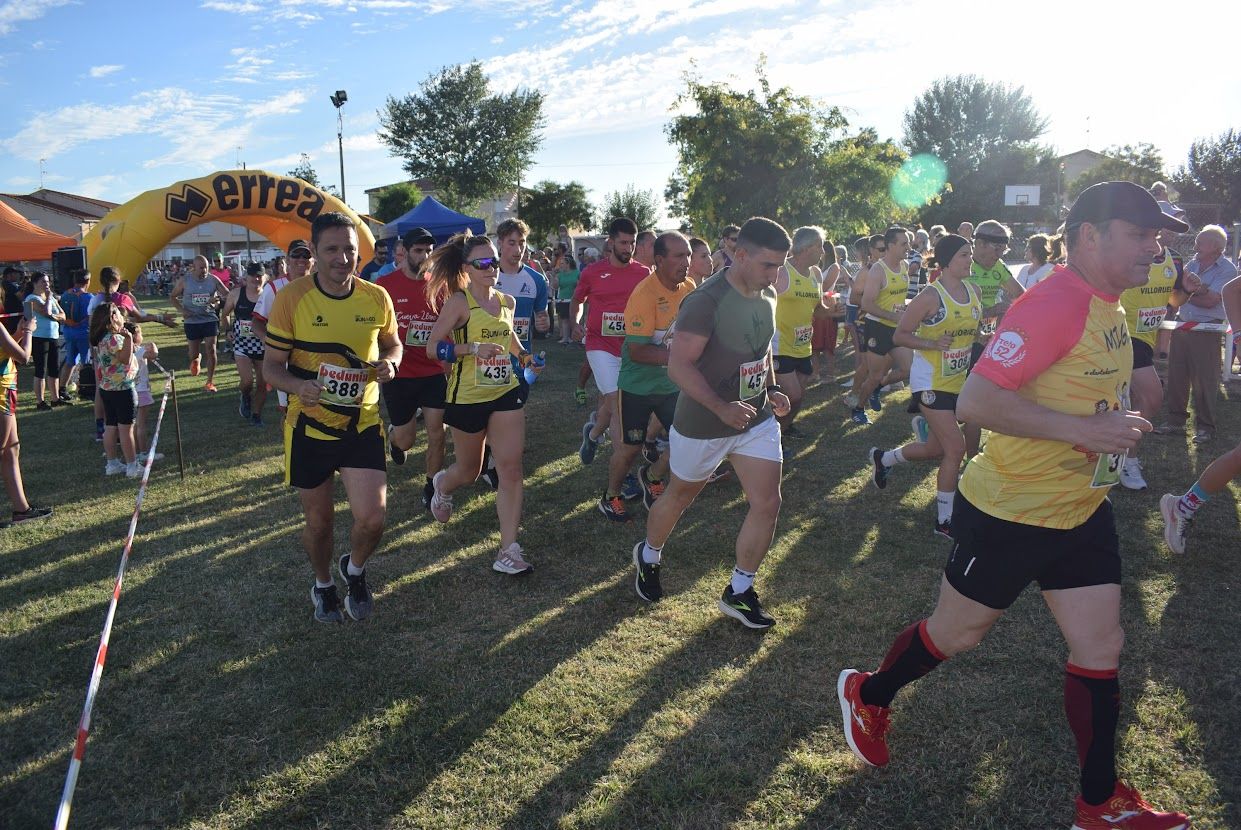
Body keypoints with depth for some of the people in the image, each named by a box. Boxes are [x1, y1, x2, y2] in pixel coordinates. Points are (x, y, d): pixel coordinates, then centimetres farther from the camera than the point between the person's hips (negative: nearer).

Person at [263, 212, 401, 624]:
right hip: (309, 428, -1)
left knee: (372, 517, -10)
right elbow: (271, 365, -6)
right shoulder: (291, 299, -11)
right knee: (318, 521, 13)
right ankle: (323, 585, 44)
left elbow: (391, 343, 13)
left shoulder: (377, 297, -4)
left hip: (363, 424, 1)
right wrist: (297, 385, -29)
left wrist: (389, 362, -11)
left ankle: (354, 570, 25)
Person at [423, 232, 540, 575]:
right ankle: (442, 484, 51)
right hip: (468, 397, -4)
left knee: (511, 470, -6)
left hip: (506, 394, 4)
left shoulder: (506, 302, 6)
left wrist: (523, 355, 9)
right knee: (469, 470, 14)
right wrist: (474, 348, -26)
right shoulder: (458, 302, -12)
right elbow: (433, 347, -16)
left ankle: (508, 550, -2)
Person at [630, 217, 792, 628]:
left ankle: (739, 592, 18)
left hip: (758, 419, 6)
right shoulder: (706, 301, -24)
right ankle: (648, 556, 44)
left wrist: (772, 388, 4)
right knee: (679, 497, 15)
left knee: (767, 504, 0)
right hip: (704, 424, -6)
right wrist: (722, 408, -35)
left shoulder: (767, 296, 2)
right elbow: (679, 366, -26)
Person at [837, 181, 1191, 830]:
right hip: (1011, 512, -8)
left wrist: (1118, 422, 9)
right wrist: (1082, 428, -31)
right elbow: (974, 401, -31)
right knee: (956, 633, 10)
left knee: (1101, 650, 11)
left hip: (1083, 511, 9)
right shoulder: (1052, 305, -23)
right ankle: (867, 695, 37)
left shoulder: (1107, 306, 8)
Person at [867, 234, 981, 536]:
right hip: (930, 381, -8)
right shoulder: (931, 296, -15)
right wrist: (932, 343, -26)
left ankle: (882, 458, 42)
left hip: (957, 380, 8)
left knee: (936, 448, 16)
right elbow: (899, 335, -13)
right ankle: (944, 520, 4)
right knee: (956, 449, -11)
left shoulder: (974, 292, 5)